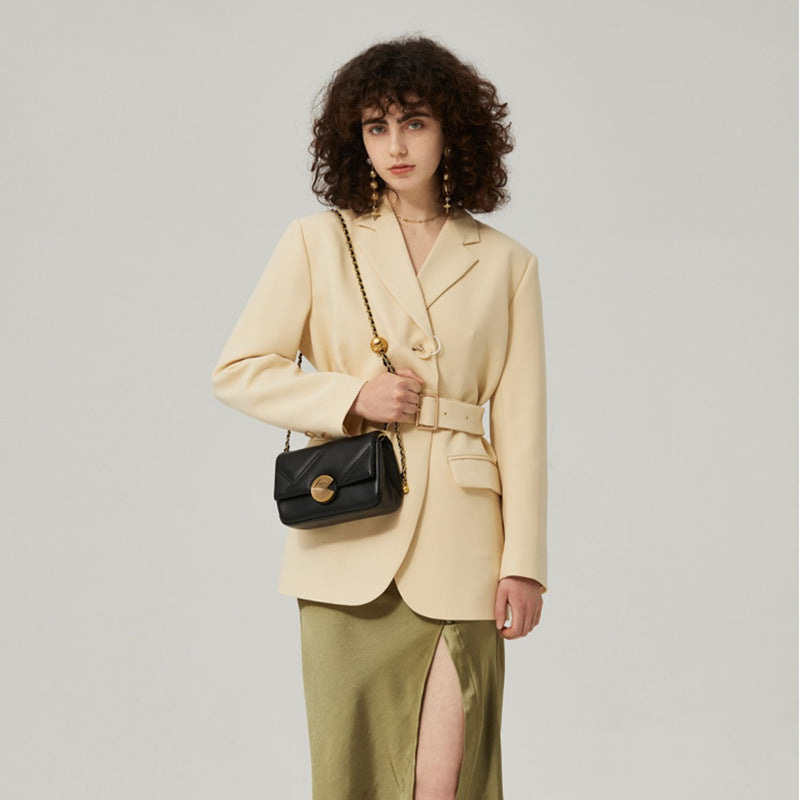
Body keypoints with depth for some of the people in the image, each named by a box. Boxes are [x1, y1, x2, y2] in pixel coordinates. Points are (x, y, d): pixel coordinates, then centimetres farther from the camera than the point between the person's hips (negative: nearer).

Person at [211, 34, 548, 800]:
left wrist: (524, 562, 0)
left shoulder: (506, 264, 7)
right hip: (348, 537, 0)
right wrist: (351, 396, -9)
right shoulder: (318, 241, 6)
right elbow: (238, 369, 5)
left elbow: (521, 423, 5)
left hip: (457, 543, 0)